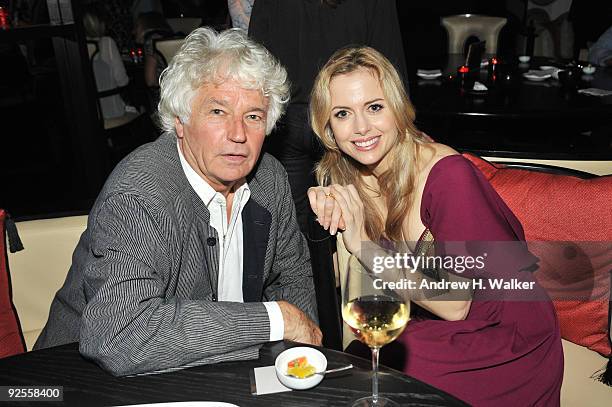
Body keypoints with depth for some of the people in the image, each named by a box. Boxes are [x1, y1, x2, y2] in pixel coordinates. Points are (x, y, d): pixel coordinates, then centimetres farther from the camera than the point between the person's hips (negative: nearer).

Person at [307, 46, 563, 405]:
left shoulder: (447, 174, -23)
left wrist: (362, 244, -27)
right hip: (424, 332, 5)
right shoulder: (347, 178, -5)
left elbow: (454, 305, -21)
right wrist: (335, 220, -19)